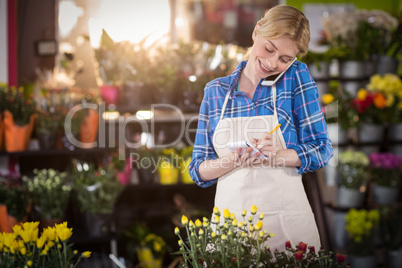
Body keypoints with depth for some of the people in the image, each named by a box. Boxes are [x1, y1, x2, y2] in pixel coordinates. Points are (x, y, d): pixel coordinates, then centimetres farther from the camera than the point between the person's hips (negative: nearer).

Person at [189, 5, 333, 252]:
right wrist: (233, 162, -16)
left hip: (286, 220, -1)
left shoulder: (296, 77, 0)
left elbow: (321, 150, -3)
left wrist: (277, 156, -21)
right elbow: (198, 171, 4)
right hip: (230, 220, 1)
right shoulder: (215, 91, 5)